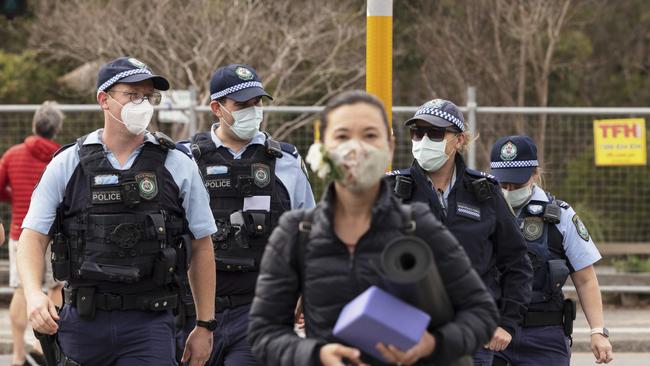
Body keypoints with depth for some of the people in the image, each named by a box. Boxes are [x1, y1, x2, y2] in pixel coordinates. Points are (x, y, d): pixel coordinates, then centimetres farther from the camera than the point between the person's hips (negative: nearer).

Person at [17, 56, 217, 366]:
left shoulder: (178, 167, 4)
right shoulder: (67, 165, 4)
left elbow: (201, 247, 10)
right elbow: (33, 236, 1)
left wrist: (205, 326, 8)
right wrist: (34, 295, -18)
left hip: (148, 321, -1)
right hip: (83, 320, 1)